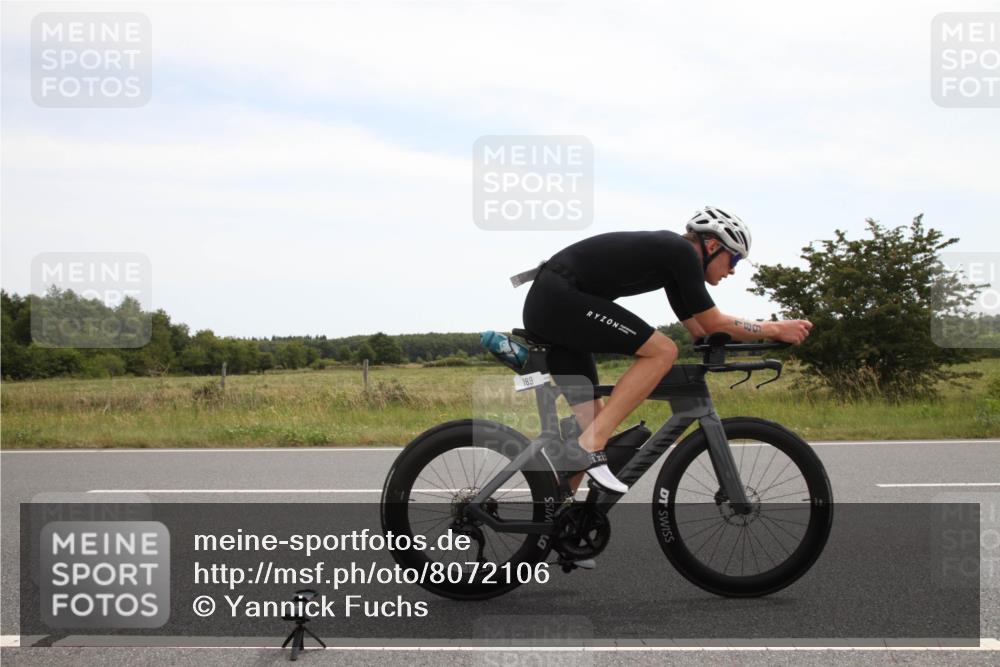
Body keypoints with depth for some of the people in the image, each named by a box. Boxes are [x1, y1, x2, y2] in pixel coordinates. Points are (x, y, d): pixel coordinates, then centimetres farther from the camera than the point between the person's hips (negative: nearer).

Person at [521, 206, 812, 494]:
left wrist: (771, 330, 25)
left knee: (594, 422, 10)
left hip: (546, 305, 10)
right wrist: (775, 328, 6)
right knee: (663, 351, -14)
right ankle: (590, 445, -17)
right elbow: (714, 324, -5)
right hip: (559, 298, -10)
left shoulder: (671, 257, 21)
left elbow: (700, 329, 26)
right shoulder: (682, 251, -7)